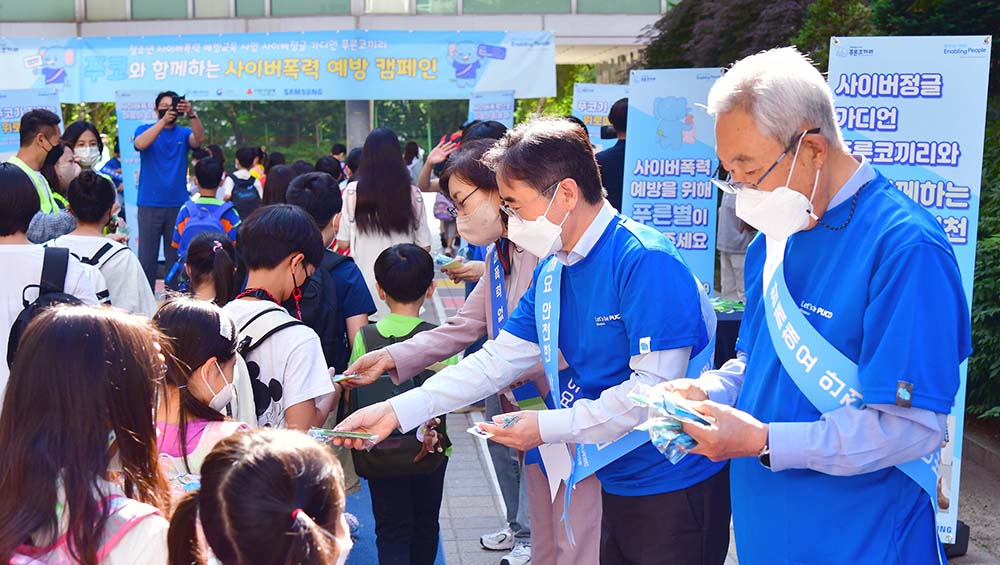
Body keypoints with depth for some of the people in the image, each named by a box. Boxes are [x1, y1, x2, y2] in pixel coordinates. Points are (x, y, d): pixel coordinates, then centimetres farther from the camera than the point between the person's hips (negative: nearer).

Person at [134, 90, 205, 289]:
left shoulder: (184, 133, 8)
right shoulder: (145, 129, 5)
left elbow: (199, 139, -13)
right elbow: (141, 144, -17)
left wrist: (192, 114, -31)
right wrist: (164, 120, -30)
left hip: (178, 204, 2)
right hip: (150, 205, -2)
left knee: (176, 257, 5)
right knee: (147, 257, -1)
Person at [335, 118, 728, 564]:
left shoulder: (645, 260, -20)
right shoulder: (551, 273, 6)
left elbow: (655, 386, -24)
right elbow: (496, 361, 6)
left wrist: (549, 426, -21)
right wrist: (397, 410, -2)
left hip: (676, 483, -7)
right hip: (618, 484, 7)